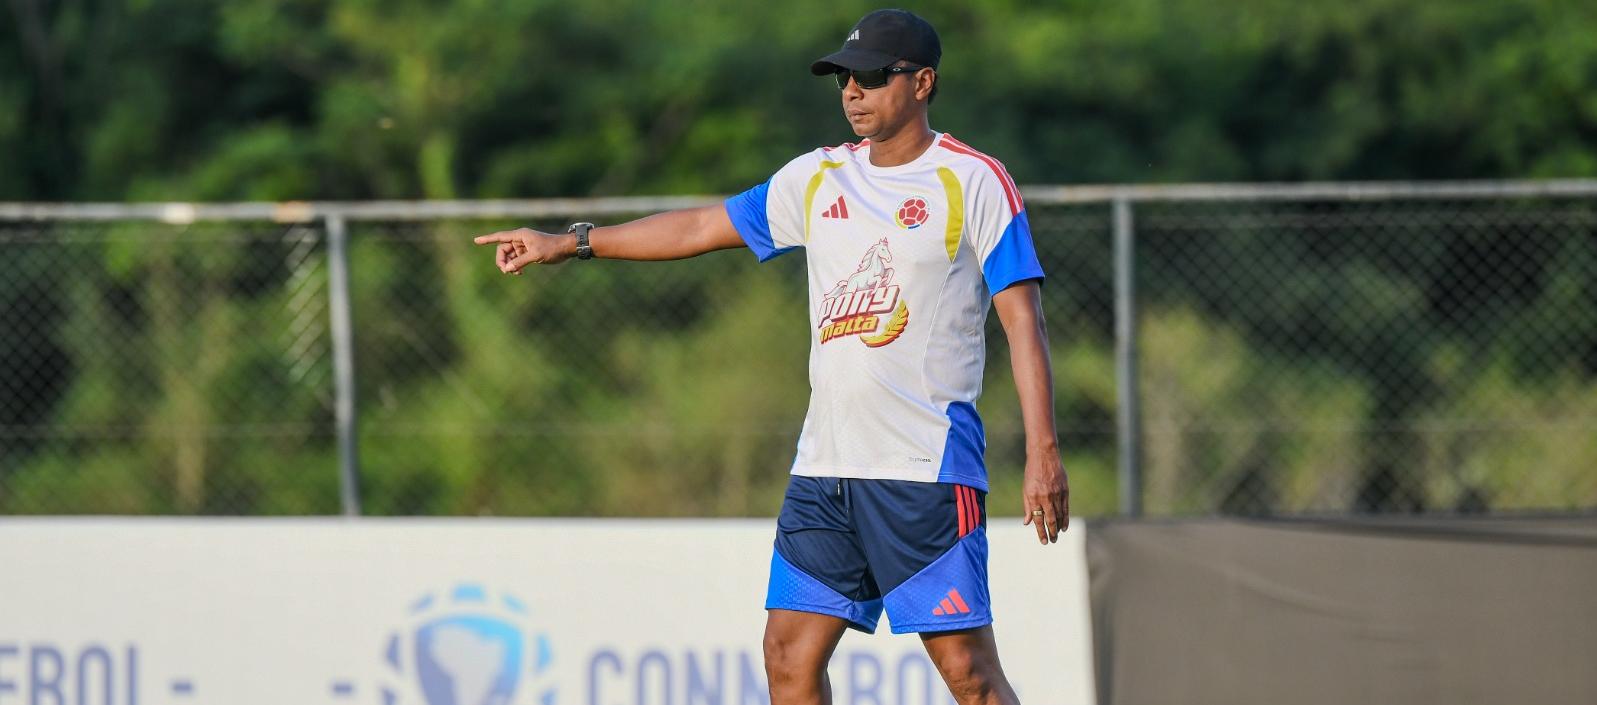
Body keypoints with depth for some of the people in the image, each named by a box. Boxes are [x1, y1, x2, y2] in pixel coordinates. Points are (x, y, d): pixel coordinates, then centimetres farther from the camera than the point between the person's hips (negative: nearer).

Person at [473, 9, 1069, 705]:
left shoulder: (975, 183, -4)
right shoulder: (817, 179, 14)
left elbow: (1023, 321, -8)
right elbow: (702, 227, 23)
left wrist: (1042, 452, -16)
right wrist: (572, 243, 21)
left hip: (927, 468, -6)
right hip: (825, 463, 6)